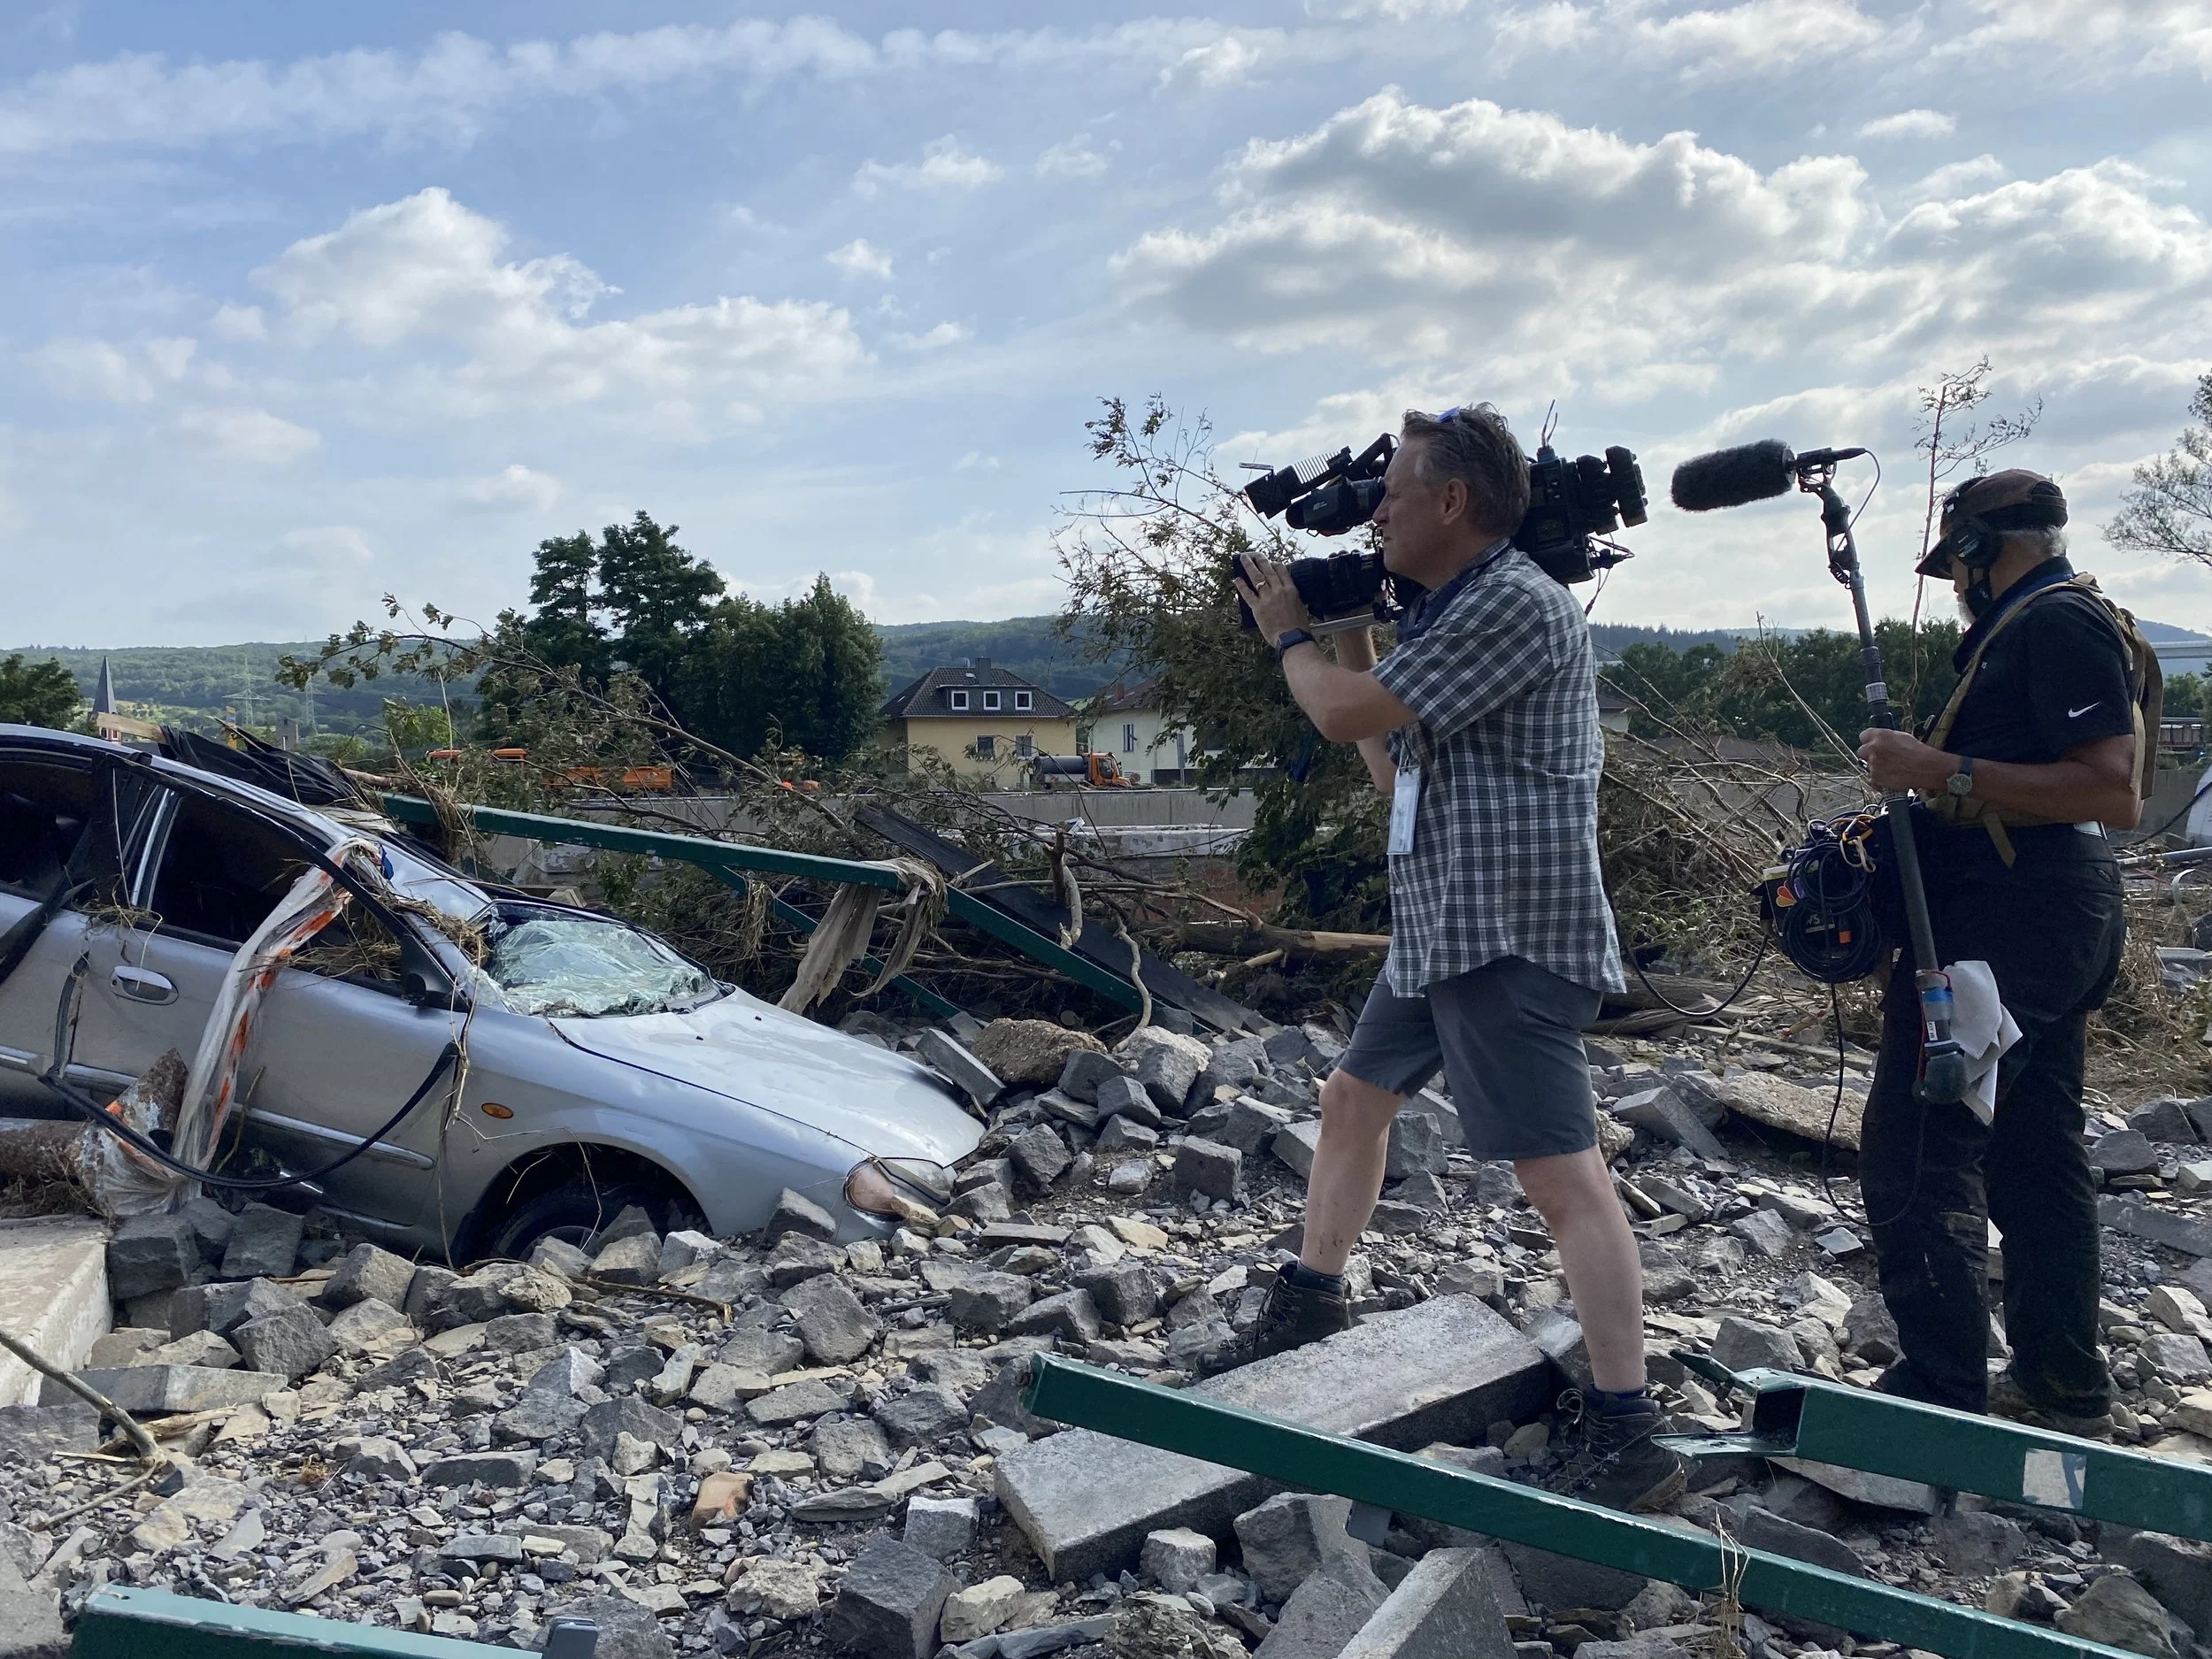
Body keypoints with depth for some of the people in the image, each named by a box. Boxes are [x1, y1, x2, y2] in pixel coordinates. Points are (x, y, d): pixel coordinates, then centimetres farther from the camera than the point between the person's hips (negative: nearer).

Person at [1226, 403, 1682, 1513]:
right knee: (1352, 1097, 20)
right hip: (1439, 931, 11)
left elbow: (1345, 715, -18)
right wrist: (1350, 637, 15)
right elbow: (1394, 768, 19)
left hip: (1508, 942, -11)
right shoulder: (1454, 612, 16)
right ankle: (1309, 1306, 38)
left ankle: (1629, 1439, -2)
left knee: (1561, 1175, -9)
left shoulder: (1516, 603, -16)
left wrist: (1292, 636, 2)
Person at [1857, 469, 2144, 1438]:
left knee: (1914, 1154, -10)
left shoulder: (2058, 623, -11)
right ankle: (2061, 1389, 24)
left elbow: (2114, 793, -22)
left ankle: (1941, 1396, -7)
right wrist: (1924, 787, 17)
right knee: (2035, 1155, 15)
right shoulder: (2054, 625, 21)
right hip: (2056, 921, 11)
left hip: (2004, 922, -11)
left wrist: (1944, 772, -24)